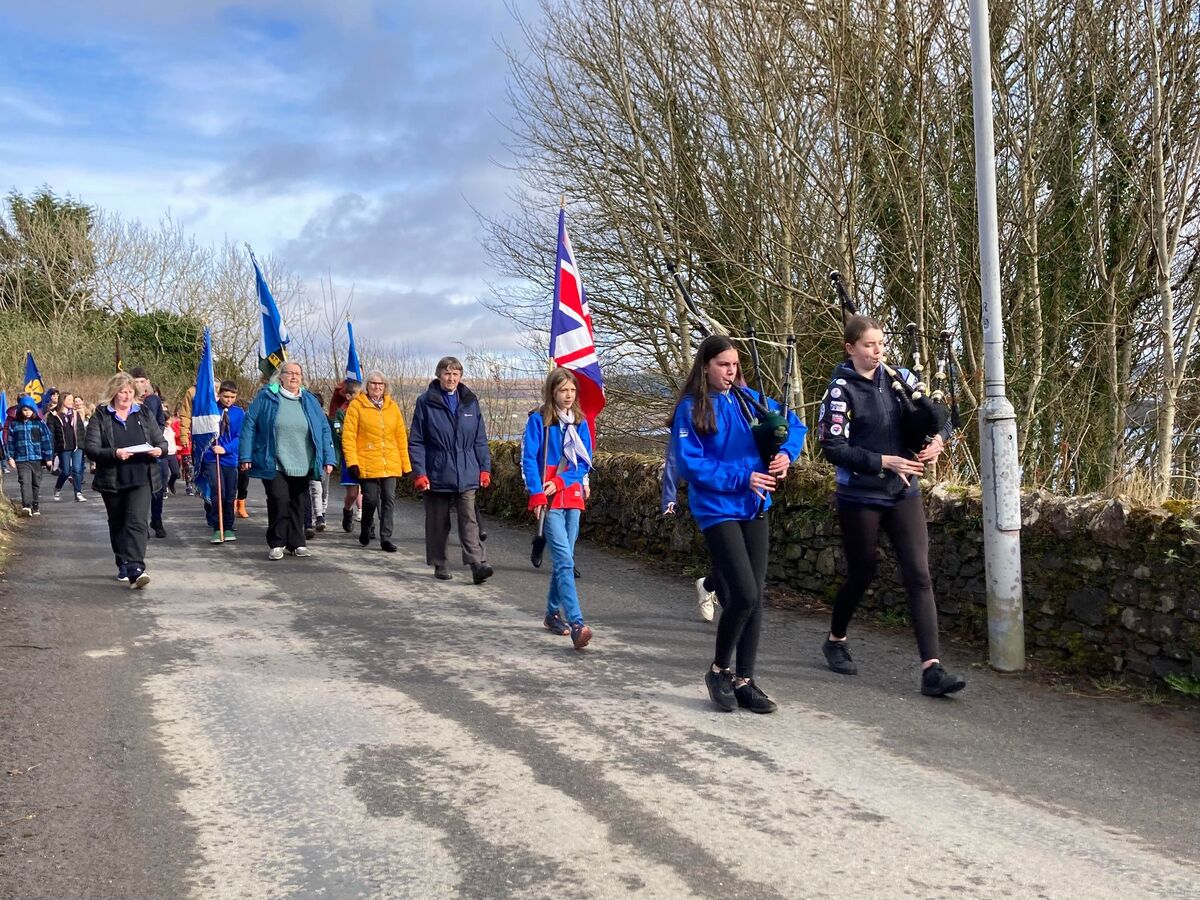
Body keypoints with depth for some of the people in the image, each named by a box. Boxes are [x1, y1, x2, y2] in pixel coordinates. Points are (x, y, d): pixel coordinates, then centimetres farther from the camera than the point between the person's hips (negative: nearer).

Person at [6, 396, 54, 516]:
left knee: (36, 483, 10)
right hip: (21, 460, -1)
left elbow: (47, 440, 1)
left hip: (37, 458, 1)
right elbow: (10, 441, 7)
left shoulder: (39, 423, 1)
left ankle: (34, 506, 22)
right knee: (25, 482, -15)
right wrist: (10, 457, 2)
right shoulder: (14, 424, 3)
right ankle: (26, 505, -25)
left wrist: (48, 457, -1)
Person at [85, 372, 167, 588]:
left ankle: (135, 570, -22)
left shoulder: (145, 414, 8)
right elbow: (90, 448, -6)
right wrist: (114, 453, -23)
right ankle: (123, 566, 30)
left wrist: (159, 450, -12)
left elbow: (162, 441, 12)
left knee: (137, 522, -14)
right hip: (112, 481, 1)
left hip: (141, 479, -1)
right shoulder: (100, 416, 1)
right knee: (117, 524, 14)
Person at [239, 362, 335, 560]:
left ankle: (296, 544, 19)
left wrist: (328, 459, 2)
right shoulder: (267, 397, 0)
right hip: (274, 465, -3)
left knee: (298, 505, 9)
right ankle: (277, 544, 3)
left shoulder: (310, 401, 10)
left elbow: (324, 430, 10)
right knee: (279, 501, -11)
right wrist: (246, 456, -6)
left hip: (302, 467, 4)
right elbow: (249, 425, -1)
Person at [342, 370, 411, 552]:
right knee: (371, 500, 1)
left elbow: (401, 437, 11)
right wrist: (352, 462, -12)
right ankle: (365, 532, 26)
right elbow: (348, 435, -5)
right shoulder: (356, 405, 0)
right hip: (367, 464, -3)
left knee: (389, 500, 0)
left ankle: (386, 537, 8)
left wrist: (405, 464, 8)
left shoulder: (392, 406, 11)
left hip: (390, 465, 3)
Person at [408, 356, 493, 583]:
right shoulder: (426, 402, -2)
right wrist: (419, 472, -9)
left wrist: (485, 468, 4)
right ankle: (439, 564, 21)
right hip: (437, 475, -1)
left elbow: (480, 439, 10)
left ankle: (477, 563, -13)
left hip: (467, 475, 1)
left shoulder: (470, 402, 7)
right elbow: (416, 441, -2)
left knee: (469, 519, -7)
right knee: (438, 522, 9)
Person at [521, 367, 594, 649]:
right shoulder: (538, 420, -3)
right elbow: (529, 459, -6)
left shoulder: (580, 422, 9)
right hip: (548, 500, -5)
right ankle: (576, 624, -22)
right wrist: (537, 494, -14)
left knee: (563, 560, 11)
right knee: (564, 560, -15)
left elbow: (584, 462, 5)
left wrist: (560, 481, -9)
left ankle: (554, 614, 26)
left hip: (572, 497, 5)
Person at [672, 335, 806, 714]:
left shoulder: (749, 399, 7)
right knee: (744, 595, -14)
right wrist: (742, 477, -17)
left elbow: (794, 425, 16)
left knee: (754, 598, 6)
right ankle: (718, 670, 10)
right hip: (718, 510, -6)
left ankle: (744, 681, 18)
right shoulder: (691, 408, -8)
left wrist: (786, 452, -5)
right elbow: (690, 463, -14)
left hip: (754, 508, 6)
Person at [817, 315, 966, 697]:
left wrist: (939, 439, -8)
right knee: (861, 575, 9)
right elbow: (833, 447, -16)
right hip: (861, 498, -4)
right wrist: (884, 461, -22)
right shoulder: (841, 390, -11)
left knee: (919, 575, -5)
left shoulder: (898, 378, 5)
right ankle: (835, 640, 37)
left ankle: (932, 669, -5)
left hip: (904, 493, 4)